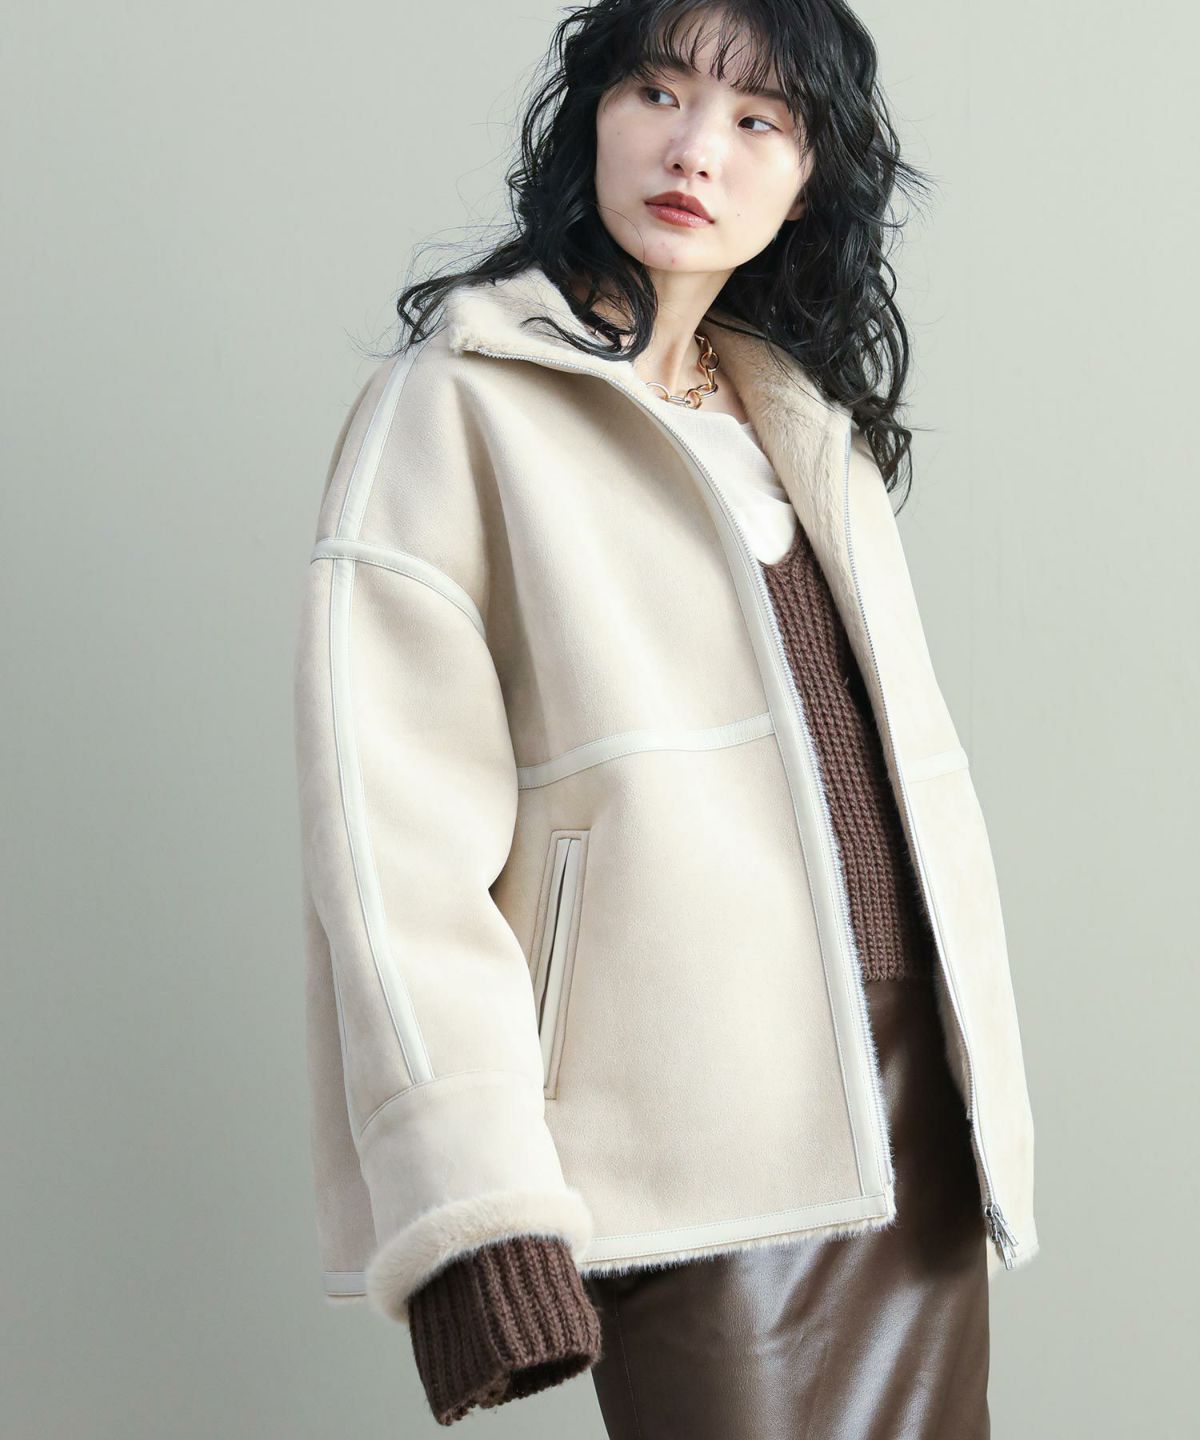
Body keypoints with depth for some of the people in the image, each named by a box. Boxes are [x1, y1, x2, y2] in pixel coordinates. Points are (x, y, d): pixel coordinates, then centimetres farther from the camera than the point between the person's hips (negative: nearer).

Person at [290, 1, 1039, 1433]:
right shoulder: (458, 403, -4)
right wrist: (477, 1223, -21)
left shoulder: (818, 428, 16)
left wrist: (982, 1105, 13)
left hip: (916, 1130, 6)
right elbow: (395, 831, -13)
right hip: (701, 1166, -6)